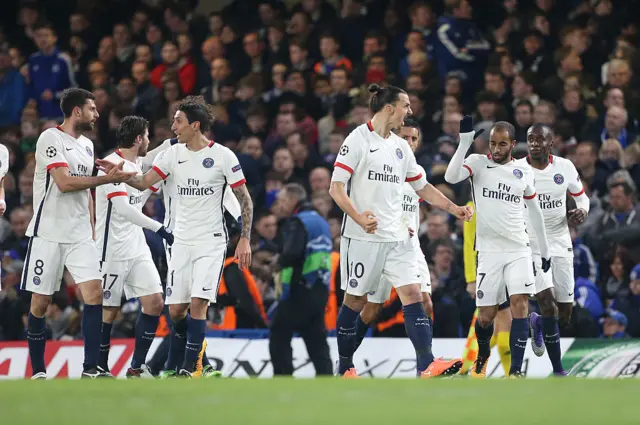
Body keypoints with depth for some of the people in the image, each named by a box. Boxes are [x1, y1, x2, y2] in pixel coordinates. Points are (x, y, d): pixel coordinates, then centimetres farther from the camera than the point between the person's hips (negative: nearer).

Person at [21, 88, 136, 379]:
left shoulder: (87, 145, 16)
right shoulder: (51, 138, -9)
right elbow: (64, 183, -19)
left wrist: (91, 230, 20)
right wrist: (107, 178, -16)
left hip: (80, 235, 6)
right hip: (49, 233, -6)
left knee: (94, 292, -10)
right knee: (40, 302, 0)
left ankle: (90, 370, -11)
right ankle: (38, 372, 12)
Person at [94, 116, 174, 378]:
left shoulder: (136, 164, 12)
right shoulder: (112, 163, -15)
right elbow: (123, 209, -23)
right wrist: (159, 229, -25)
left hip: (137, 248, 8)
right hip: (112, 250, -8)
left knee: (155, 303, 0)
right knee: (109, 311, -2)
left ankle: (137, 367, 7)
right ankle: (99, 368, 11)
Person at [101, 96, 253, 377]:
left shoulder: (223, 156, -7)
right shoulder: (173, 154, 6)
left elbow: (245, 199, -2)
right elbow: (144, 182, 0)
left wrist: (245, 239, -7)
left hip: (211, 242, -4)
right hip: (182, 242, 4)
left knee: (198, 303, -16)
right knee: (176, 309, 3)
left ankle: (189, 369, -13)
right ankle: (173, 363, 23)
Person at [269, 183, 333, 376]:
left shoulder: (298, 221, -10)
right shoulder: (320, 221, 18)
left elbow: (292, 254, -25)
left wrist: (279, 260, -4)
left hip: (299, 290, -8)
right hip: (319, 291, 8)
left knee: (279, 335, 4)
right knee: (316, 340, 8)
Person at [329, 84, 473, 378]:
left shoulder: (400, 146, 15)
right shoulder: (359, 139, -6)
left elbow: (422, 187, 25)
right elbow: (336, 187, -10)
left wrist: (454, 208, 14)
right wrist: (358, 217, -24)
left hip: (397, 237, 6)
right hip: (363, 236, -6)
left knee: (413, 294, -7)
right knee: (355, 299, 3)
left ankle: (426, 365, -16)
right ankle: (345, 368, 17)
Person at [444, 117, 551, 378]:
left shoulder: (524, 171, 7)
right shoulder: (478, 162, -1)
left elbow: (534, 211, 19)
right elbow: (451, 177, -22)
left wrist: (545, 249, 22)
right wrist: (465, 142, -29)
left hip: (518, 250, 1)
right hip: (489, 251, -1)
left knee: (519, 304, -15)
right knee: (486, 315, 2)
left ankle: (516, 370, -15)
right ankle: (483, 354, 33)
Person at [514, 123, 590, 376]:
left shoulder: (565, 167, -2)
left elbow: (581, 196, 12)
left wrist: (582, 211, -10)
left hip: (560, 245, 3)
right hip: (531, 246, -3)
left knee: (564, 316, 5)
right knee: (548, 304, -19)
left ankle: (537, 323, 42)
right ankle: (558, 370, -8)